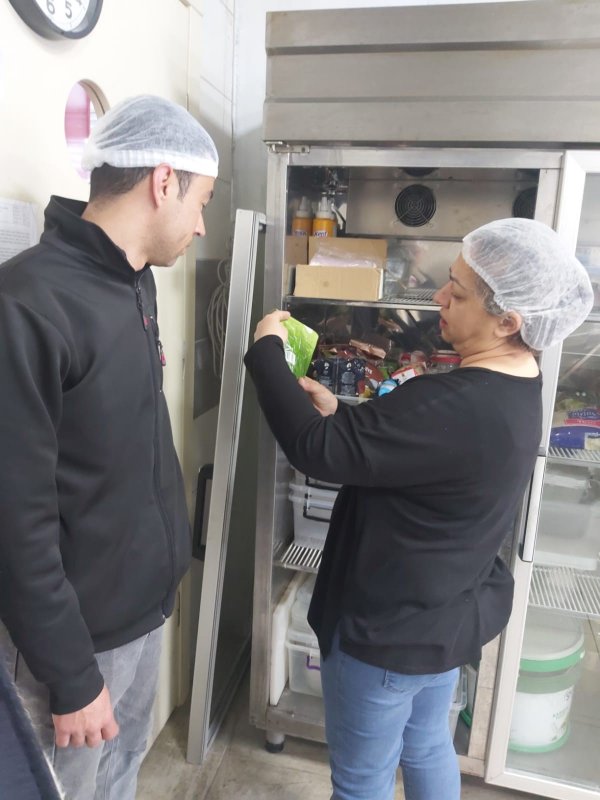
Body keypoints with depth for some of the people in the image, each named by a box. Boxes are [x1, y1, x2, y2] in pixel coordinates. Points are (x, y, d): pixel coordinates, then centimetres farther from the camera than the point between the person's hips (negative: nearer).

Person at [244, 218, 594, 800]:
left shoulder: (455, 407, -35)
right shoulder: (512, 387, -2)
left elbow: (315, 449, -30)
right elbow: (402, 445, 7)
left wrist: (266, 350, -17)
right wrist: (339, 413, -6)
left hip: (390, 626, -9)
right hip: (448, 613, 9)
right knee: (427, 746, 31)